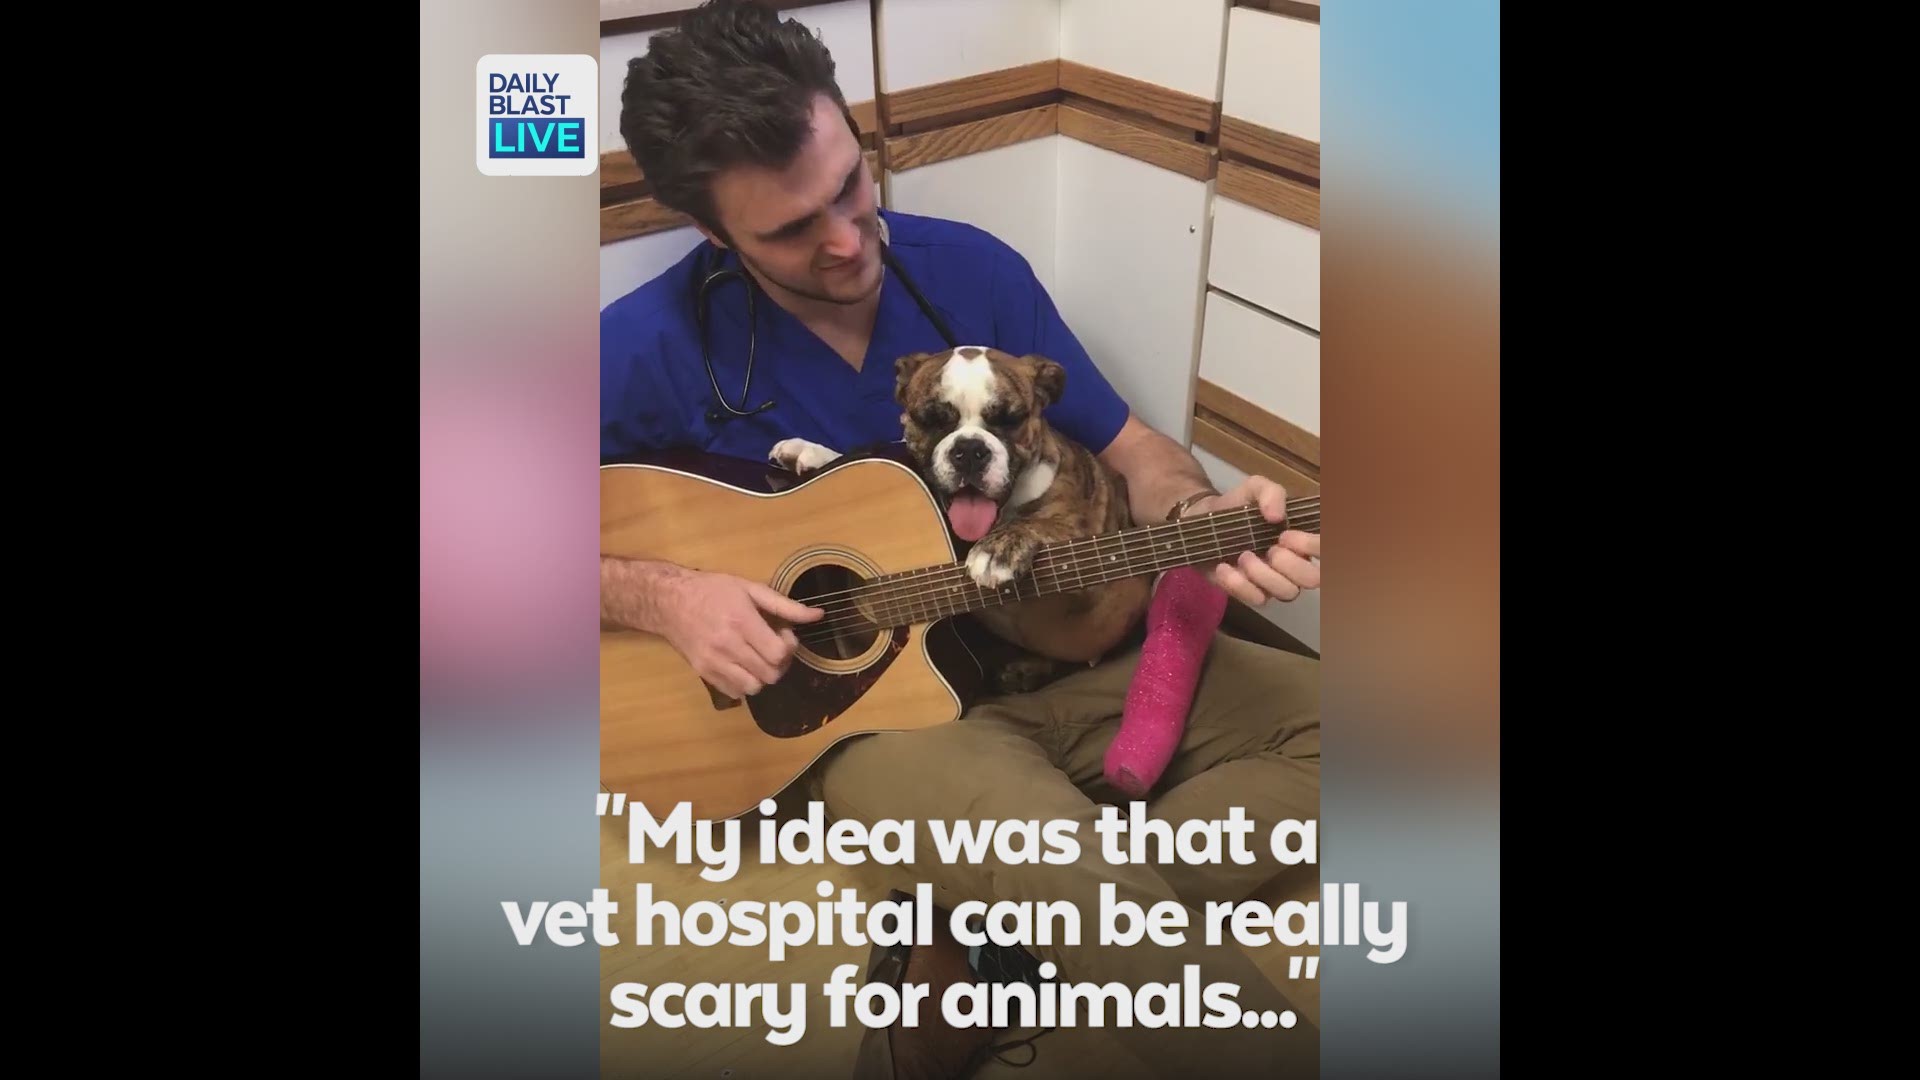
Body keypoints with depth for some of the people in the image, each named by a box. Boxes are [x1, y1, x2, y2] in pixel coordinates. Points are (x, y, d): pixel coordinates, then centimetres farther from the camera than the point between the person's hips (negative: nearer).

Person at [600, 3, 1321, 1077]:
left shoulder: (974, 269, -2)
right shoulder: (654, 347, -11)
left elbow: (1130, 445, 5)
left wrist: (1199, 516, -17)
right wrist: (658, 595, -21)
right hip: (860, 693, -5)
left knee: (1322, 717, -9)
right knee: (1078, 880, -36)